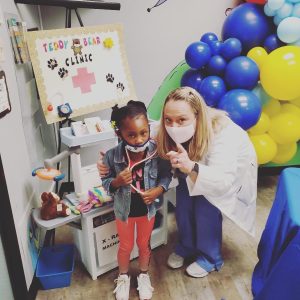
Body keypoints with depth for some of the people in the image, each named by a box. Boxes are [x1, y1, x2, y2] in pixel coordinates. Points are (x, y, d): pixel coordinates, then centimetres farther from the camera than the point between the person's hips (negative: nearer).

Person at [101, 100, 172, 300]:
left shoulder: (157, 152, -24)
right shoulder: (112, 156, -25)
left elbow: (166, 175, -8)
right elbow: (105, 182, -10)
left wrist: (158, 190, -24)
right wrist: (117, 182, -31)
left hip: (147, 209, 1)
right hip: (124, 209, 0)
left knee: (144, 244, 24)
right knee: (126, 246, 23)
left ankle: (144, 276, 52)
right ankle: (123, 277, 52)